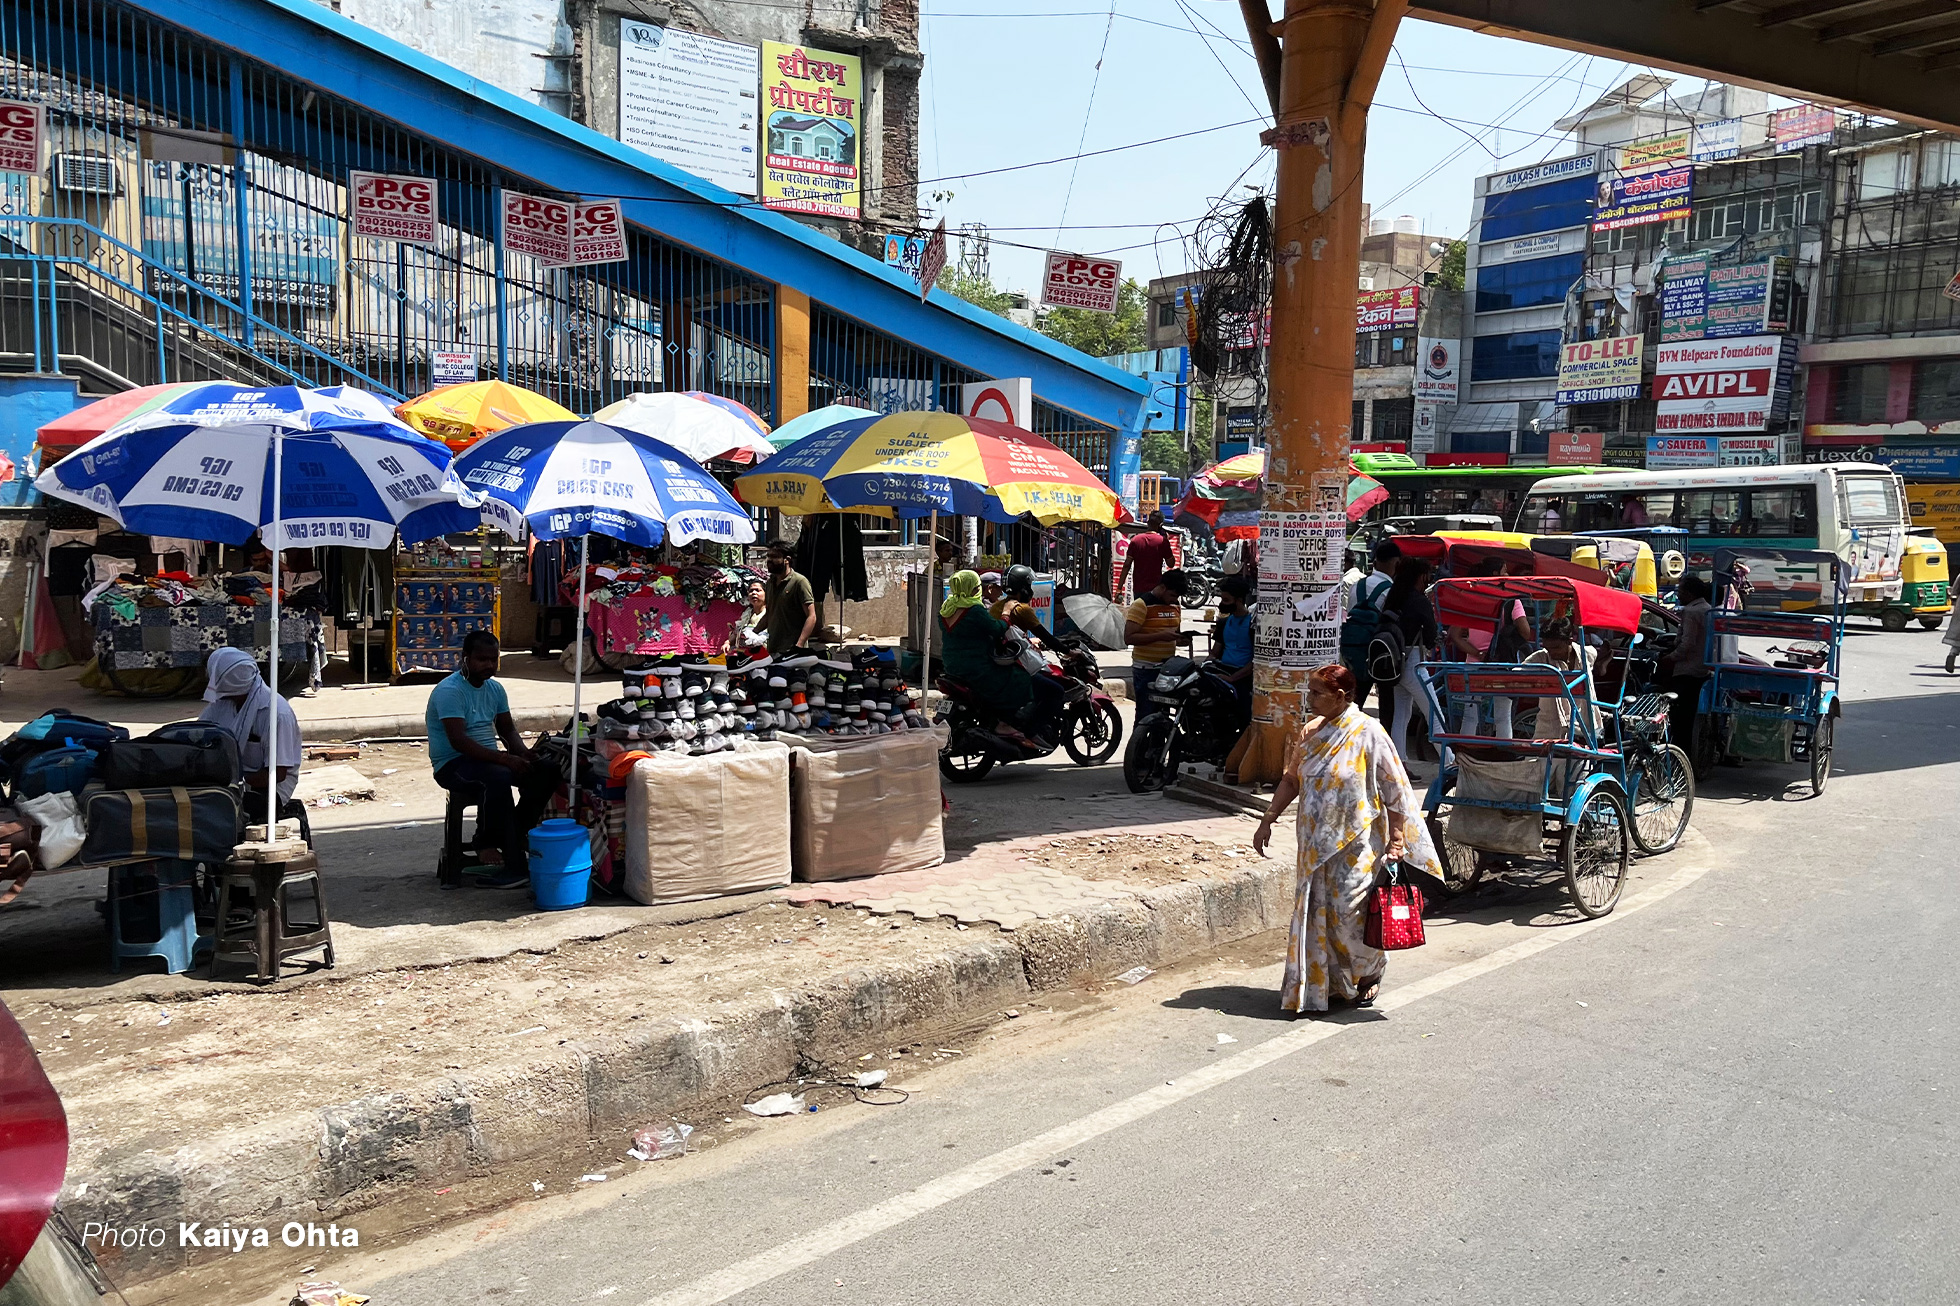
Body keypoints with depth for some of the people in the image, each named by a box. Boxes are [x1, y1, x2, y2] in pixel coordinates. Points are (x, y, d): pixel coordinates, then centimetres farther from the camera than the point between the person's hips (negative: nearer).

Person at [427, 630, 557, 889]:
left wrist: (523, 754, -8)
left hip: (488, 758, 8)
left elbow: (507, 730, 14)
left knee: (545, 773, -13)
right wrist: (503, 758, -31)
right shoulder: (449, 690, -15)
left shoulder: (495, 689, 11)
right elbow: (458, 740, -26)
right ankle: (513, 866, -35)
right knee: (498, 777, -38)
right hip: (453, 764, -8)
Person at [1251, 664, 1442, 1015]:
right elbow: (1291, 779, 15)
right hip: (1317, 844, 5)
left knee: (1348, 913, -3)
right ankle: (1319, 984, 20)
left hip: (1356, 844, -5)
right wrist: (1268, 821, 12)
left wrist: (1397, 841, -12)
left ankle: (1371, 972, 24)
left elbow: (1395, 789, -10)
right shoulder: (1310, 731, 5)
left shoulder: (1367, 732, -12)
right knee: (1315, 914, 6)